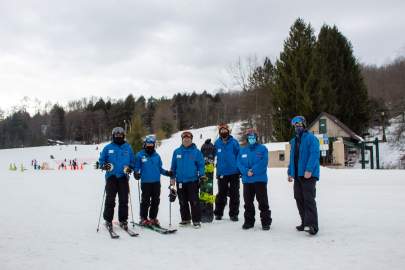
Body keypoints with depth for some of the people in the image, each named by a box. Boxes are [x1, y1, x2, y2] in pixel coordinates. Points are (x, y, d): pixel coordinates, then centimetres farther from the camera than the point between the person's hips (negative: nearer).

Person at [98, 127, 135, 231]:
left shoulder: (128, 148, 11)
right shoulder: (108, 148, 6)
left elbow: (132, 161, 15)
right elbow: (101, 160, 9)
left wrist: (130, 167, -4)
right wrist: (104, 165, -11)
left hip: (123, 177, 1)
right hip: (111, 176, -1)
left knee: (124, 200, 3)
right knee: (110, 200, -4)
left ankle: (123, 220, 12)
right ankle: (108, 221, 7)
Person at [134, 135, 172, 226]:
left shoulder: (157, 156, 12)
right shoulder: (140, 155, 2)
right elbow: (136, 167, 4)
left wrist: (167, 173, 2)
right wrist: (136, 173, -15)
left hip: (156, 182, 4)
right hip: (145, 182, -4)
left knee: (156, 201, 7)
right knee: (146, 201, -1)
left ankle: (153, 218, 17)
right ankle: (143, 218, 11)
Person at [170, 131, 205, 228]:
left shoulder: (196, 152, -1)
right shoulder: (177, 152, 6)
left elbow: (201, 165, 0)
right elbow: (173, 166, 11)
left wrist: (202, 176, -10)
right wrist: (172, 177, 9)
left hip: (192, 181, -3)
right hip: (180, 181, 3)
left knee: (194, 202, -4)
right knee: (183, 202, 12)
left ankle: (196, 221, 4)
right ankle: (185, 219, 26)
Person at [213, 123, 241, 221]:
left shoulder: (234, 142, -3)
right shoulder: (217, 143, 3)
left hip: (234, 173, -1)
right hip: (222, 173, 1)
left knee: (234, 195, 6)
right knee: (221, 194, 10)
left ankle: (234, 214, 16)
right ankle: (218, 213, 21)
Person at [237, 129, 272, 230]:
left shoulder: (262, 149, 0)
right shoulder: (242, 150, 12)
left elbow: (263, 163, -11)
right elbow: (239, 163, 2)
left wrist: (253, 171, -18)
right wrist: (246, 171, -14)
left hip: (260, 179, -4)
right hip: (247, 180, 4)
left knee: (263, 202, -1)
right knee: (248, 202, 11)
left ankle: (266, 222, 8)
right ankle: (249, 221, 23)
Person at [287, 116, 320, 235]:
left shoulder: (311, 138, -6)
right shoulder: (294, 141, 19)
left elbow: (314, 154, -17)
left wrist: (309, 170, -26)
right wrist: (290, 172, 18)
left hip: (308, 175, -8)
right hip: (297, 175, 8)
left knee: (309, 199, -12)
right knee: (299, 199, 11)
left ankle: (312, 225, -12)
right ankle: (305, 223, 21)